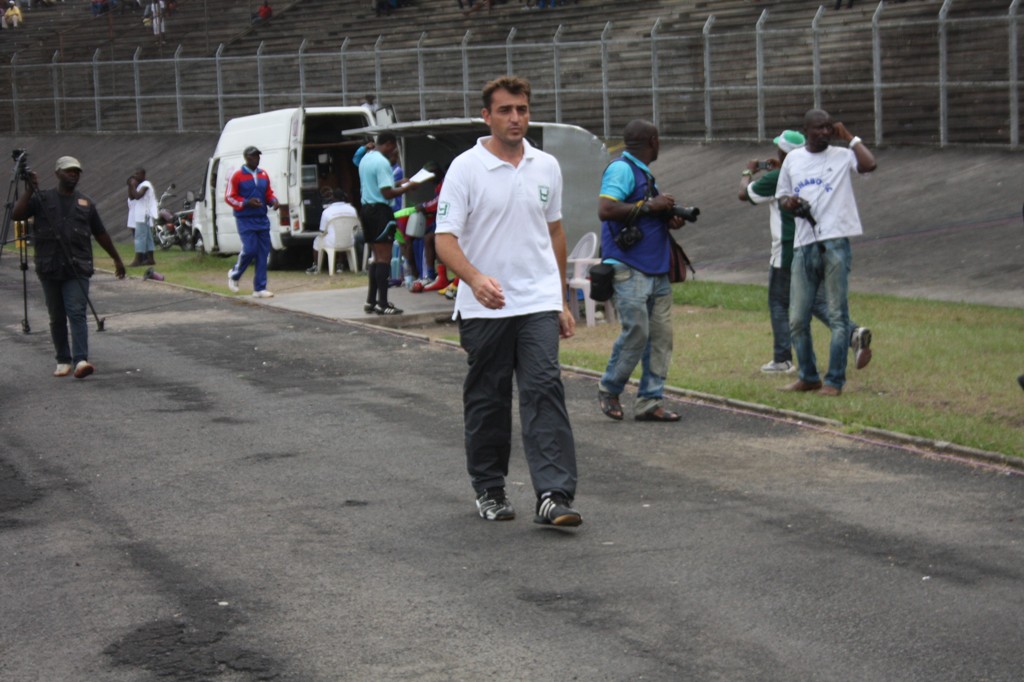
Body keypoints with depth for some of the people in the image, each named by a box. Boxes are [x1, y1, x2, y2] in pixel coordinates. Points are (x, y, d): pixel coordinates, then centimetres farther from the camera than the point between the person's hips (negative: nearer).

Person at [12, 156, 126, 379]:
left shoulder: (86, 203, 13)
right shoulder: (42, 199, 7)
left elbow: (101, 234, 20)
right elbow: (16, 214, -6)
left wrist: (117, 259, 23)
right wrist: (30, 190, -14)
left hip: (77, 269, 0)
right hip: (50, 268, 1)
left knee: (77, 313, -14)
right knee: (57, 318, 6)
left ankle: (81, 360, -24)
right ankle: (63, 361, 17)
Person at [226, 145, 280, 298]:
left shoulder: (263, 175, 10)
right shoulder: (237, 176, -5)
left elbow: (269, 193, 20)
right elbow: (229, 197, -5)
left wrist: (273, 200, -2)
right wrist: (246, 202, -18)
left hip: (262, 219, 5)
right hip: (245, 220, -5)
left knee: (263, 253, 1)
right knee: (250, 249, -13)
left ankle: (259, 288, 6)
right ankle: (234, 275, 16)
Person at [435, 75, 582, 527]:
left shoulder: (547, 167, 9)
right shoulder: (465, 168, -6)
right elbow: (445, 238, -12)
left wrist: (562, 300, 18)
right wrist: (475, 277, -31)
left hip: (538, 304, 2)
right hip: (483, 308, -2)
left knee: (545, 389, -11)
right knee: (487, 401, 8)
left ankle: (554, 496, -17)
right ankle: (488, 490, 23)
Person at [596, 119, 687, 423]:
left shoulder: (644, 173, 20)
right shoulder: (622, 169, -8)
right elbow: (605, 210, -21)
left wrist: (669, 220, 7)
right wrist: (649, 205, -17)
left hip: (656, 269, 9)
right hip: (628, 269, -9)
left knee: (661, 335, 4)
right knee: (636, 332, -11)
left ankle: (650, 401, 8)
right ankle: (609, 390, 9)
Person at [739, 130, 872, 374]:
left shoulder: (774, 179, -12)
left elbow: (744, 194, 3)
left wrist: (748, 172, 21)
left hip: (787, 251, -5)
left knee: (779, 303, 8)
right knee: (818, 301, 10)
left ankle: (783, 359, 9)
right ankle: (853, 332, -13)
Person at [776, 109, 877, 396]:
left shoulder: (842, 156, 2)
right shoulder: (793, 159, 14)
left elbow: (869, 164, -17)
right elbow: (782, 196, 22)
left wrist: (849, 137, -5)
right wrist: (789, 203, -2)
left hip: (835, 243, -4)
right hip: (804, 245, 4)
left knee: (837, 316, -2)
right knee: (797, 319, 7)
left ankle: (835, 381, 3)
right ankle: (808, 377, 21)